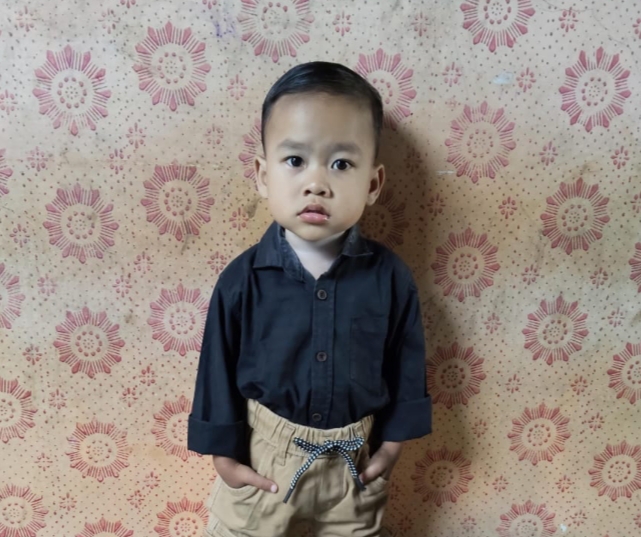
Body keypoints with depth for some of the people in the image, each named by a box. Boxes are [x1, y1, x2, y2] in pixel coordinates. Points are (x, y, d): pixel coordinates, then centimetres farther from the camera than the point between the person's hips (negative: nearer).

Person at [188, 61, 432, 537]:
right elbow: (219, 368, -9)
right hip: (262, 455, -1)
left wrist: (391, 445, 1)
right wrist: (224, 452, -4)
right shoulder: (243, 279, -20)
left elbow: (407, 367, -5)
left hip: (354, 459, 2)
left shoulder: (389, 276, -17)